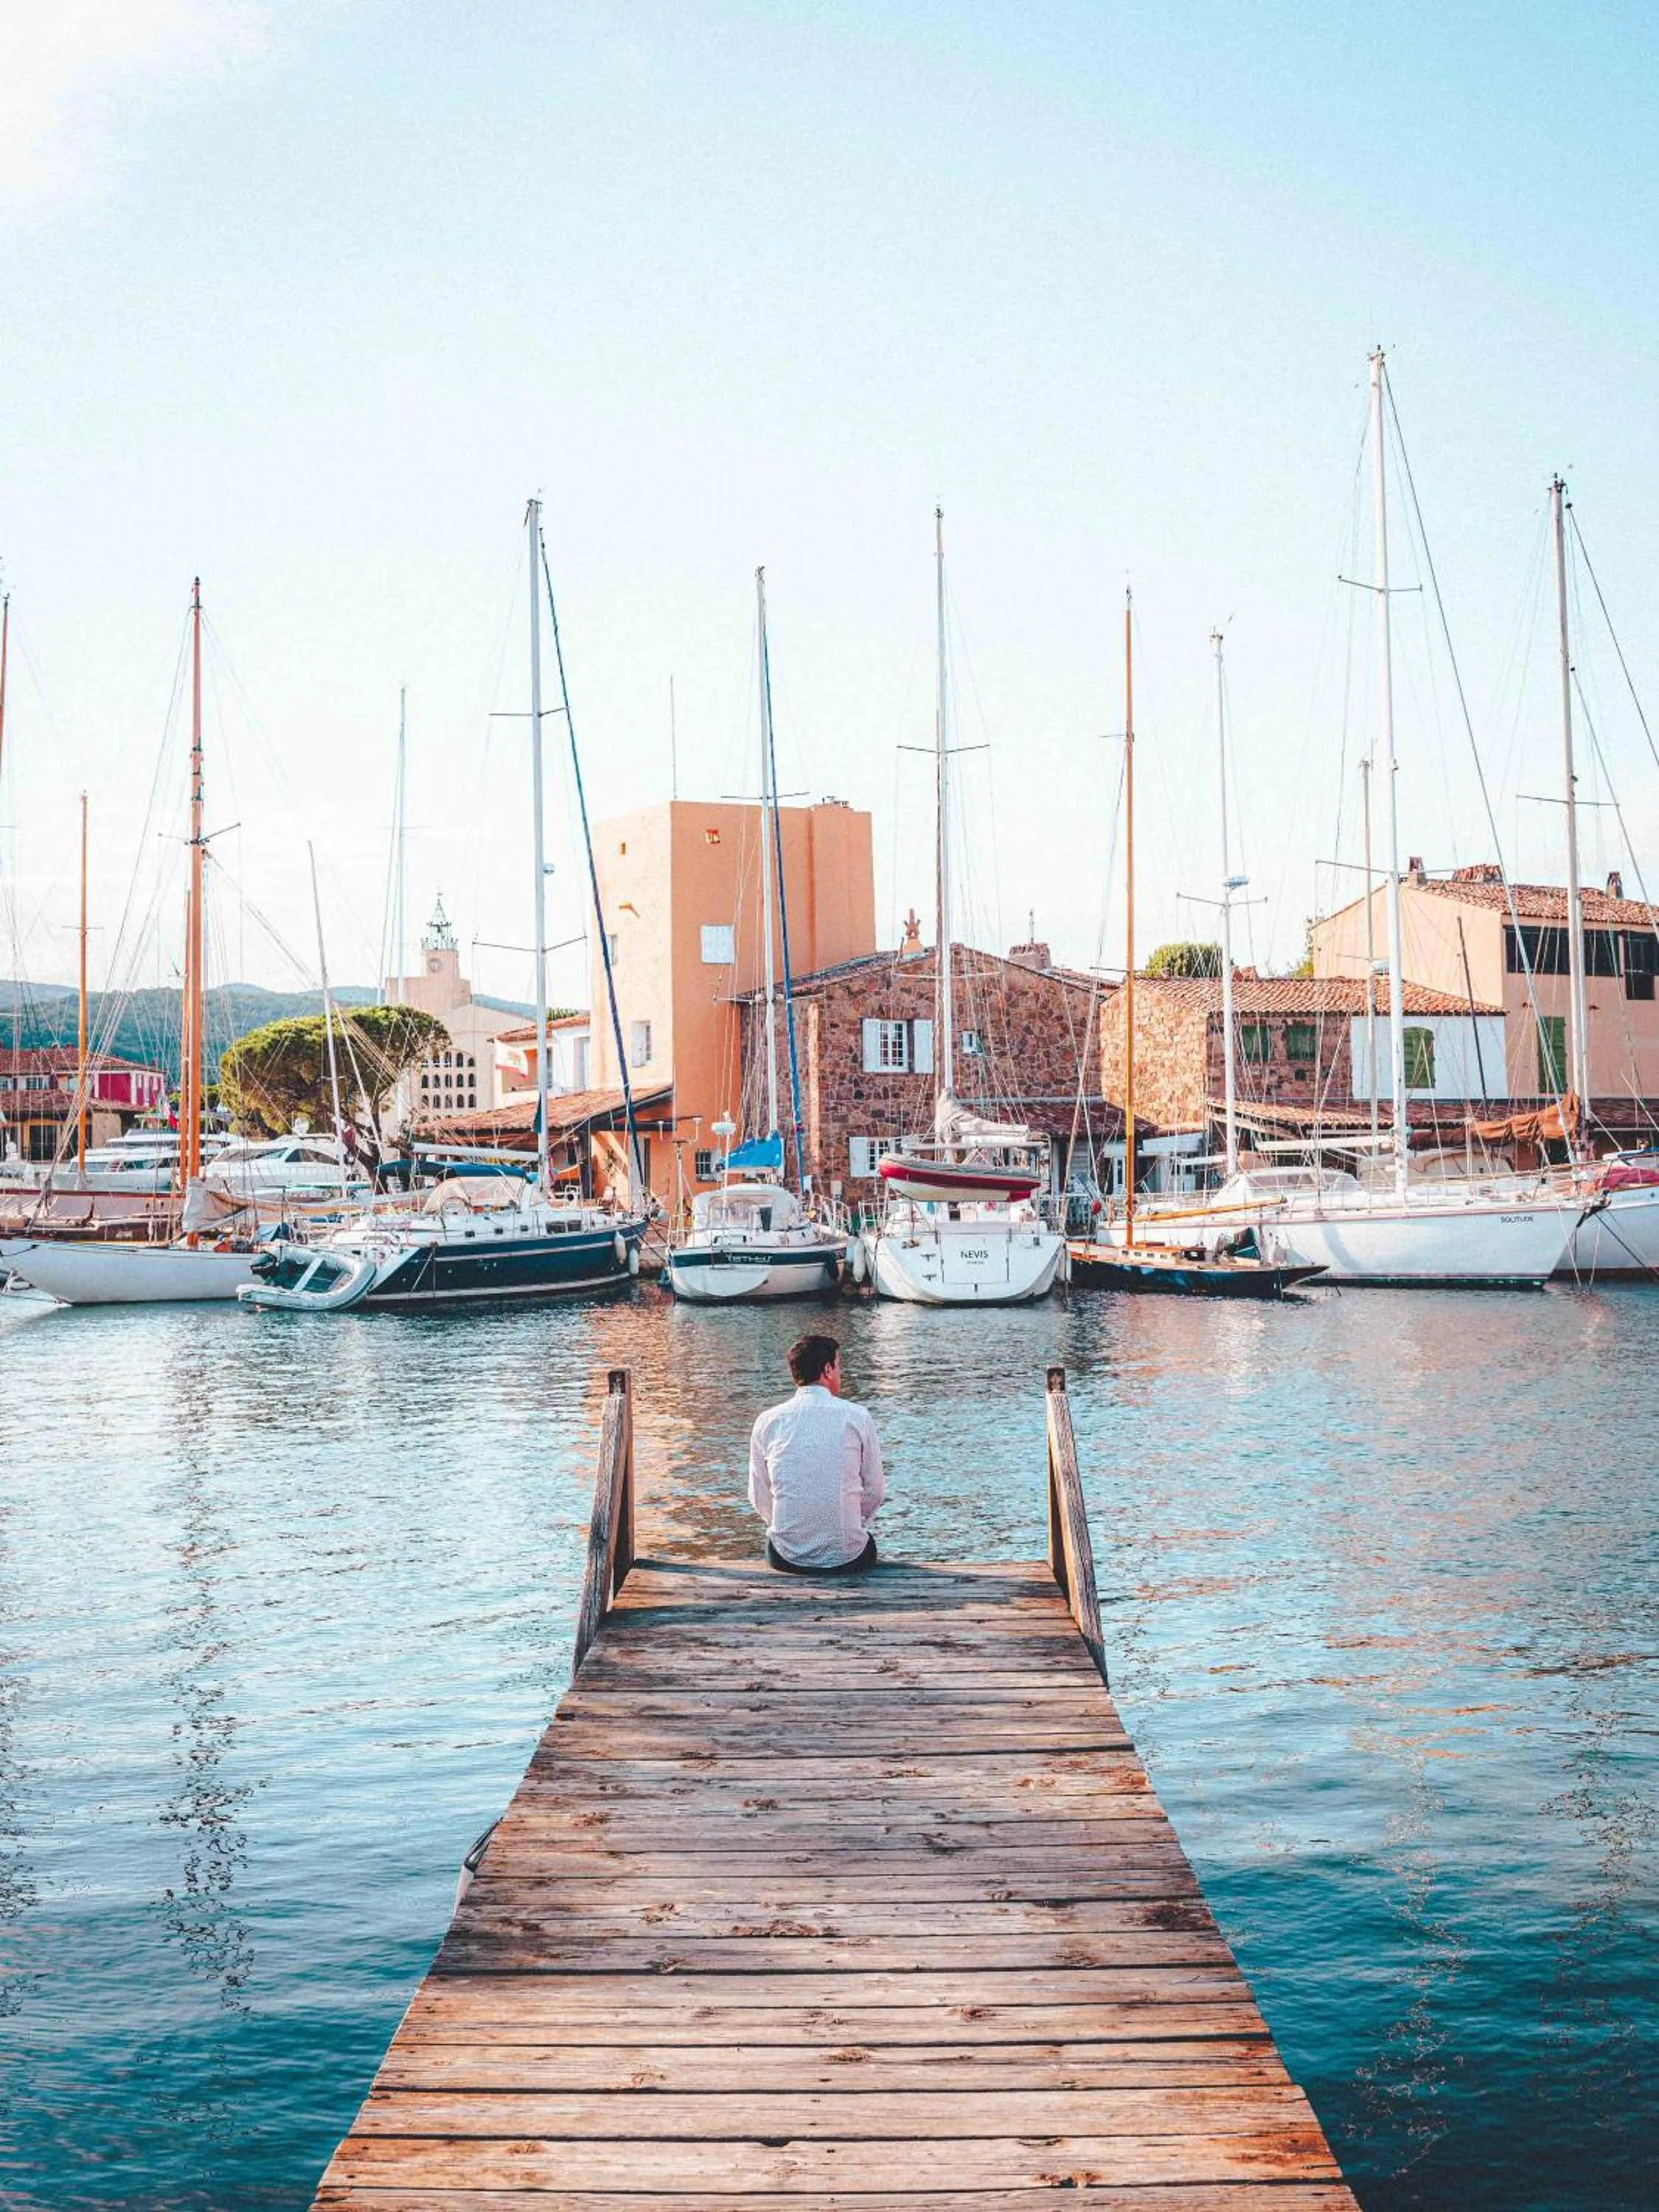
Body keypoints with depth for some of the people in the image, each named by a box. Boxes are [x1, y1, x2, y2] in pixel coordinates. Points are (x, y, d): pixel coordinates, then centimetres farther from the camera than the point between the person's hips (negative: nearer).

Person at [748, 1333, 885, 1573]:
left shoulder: (768, 1421, 0)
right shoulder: (857, 1417, -4)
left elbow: (759, 1496, 6)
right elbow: (875, 1491, 1)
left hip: (787, 1557, 1)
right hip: (848, 1557, -1)